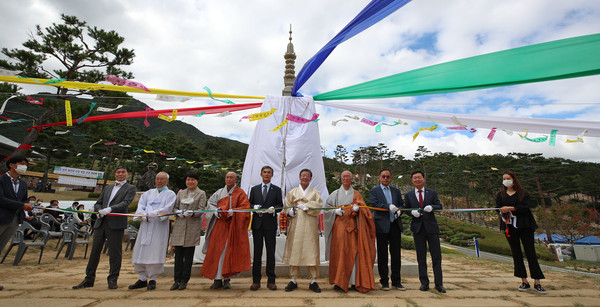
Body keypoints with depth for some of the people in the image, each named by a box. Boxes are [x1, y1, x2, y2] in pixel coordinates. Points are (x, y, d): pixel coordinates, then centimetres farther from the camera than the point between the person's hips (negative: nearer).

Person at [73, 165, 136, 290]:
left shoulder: (130, 188, 4)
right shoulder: (107, 188, 21)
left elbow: (125, 203, -10)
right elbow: (97, 203, 18)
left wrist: (110, 209, -22)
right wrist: (99, 211, -4)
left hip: (116, 224, -5)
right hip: (101, 222, 6)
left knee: (115, 253, 0)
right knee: (94, 251, 11)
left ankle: (112, 280, 11)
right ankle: (89, 279, 25)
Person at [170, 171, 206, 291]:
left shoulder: (201, 194, 5)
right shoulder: (180, 193, 16)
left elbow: (201, 209, -3)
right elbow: (175, 207, 13)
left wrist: (192, 213, -21)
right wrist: (178, 212, -8)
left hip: (193, 226, -3)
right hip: (179, 225, 3)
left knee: (189, 254, 3)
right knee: (178, 253, 3)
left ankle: (184, 280, 13)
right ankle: (177, 280, 13)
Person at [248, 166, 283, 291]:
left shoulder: (277, 190, 8)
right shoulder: (254, 189, 13)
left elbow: (280, 205, 5)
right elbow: (250, 204, 13)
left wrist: (274, 209, -16)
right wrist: (254, 207, -9)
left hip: (270, 224, -1)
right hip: (257, 224, 1)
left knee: (271, 252, 3)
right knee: (257, 252, 6)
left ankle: (271, 280, 14)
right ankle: (256, 280, 16)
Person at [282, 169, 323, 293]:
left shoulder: (315, 192, 11)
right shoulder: (292, 192, 13)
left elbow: (319, 205, -3)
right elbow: (287, 205, 9)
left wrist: (306, 206, -14)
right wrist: (290, 211, -12)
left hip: (310, 225, 0)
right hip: (296, 225, 1)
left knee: (311, 250, -1)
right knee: (294, 250, 2)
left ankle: (313, 281, 10)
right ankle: (293, 280, 13)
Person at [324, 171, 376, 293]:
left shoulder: (356, 194, 14)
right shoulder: (335, 194, 12)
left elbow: (363, 207, 1)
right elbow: (327, 207, 9)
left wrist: (357, 208, -20)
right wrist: (335, 211, -9)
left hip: (352, 226, 1)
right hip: (339, 225, 0)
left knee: (353, 253, -3)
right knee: (339, 253, -4)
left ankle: (354, 282, 6)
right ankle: (339, 282, 3)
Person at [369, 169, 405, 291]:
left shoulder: (396, 191, 17)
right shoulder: (374, 191, 3)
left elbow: (401, 204, 17)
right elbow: (374, 204, -11)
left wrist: (399, 210, -6)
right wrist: (388, 207, -23)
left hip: (395, 225, 4)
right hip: (382, 226, -4)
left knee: (396, 254, 9)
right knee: (382, 254, 5)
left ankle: (396, 281, 22)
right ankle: (384, 281, 17)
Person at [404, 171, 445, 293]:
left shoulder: (432, 193, 8)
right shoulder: (408, 195, 8)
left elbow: (439, 206, 2)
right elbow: (406, 209, 9)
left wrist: (432, 207, -19)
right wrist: (412, 212, -12)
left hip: (431, 227, 0)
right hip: (418, 228, 1)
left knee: (436, 256, 2)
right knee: (421, 257, 7)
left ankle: (439, 283, 14)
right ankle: (424, 283, 17)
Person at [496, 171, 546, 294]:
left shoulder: (524, 193, 2)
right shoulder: (500, 195, 10)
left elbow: (526, 207, -11)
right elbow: (499, 208, 2)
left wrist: (510, 208, -19)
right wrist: (502, 212, -19)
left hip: (524, 226, -2)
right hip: (510, 227, 2)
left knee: (530, 253, -2)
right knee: (516, 254, 5)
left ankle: (537, 283, 7)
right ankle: (524, 282, 12)